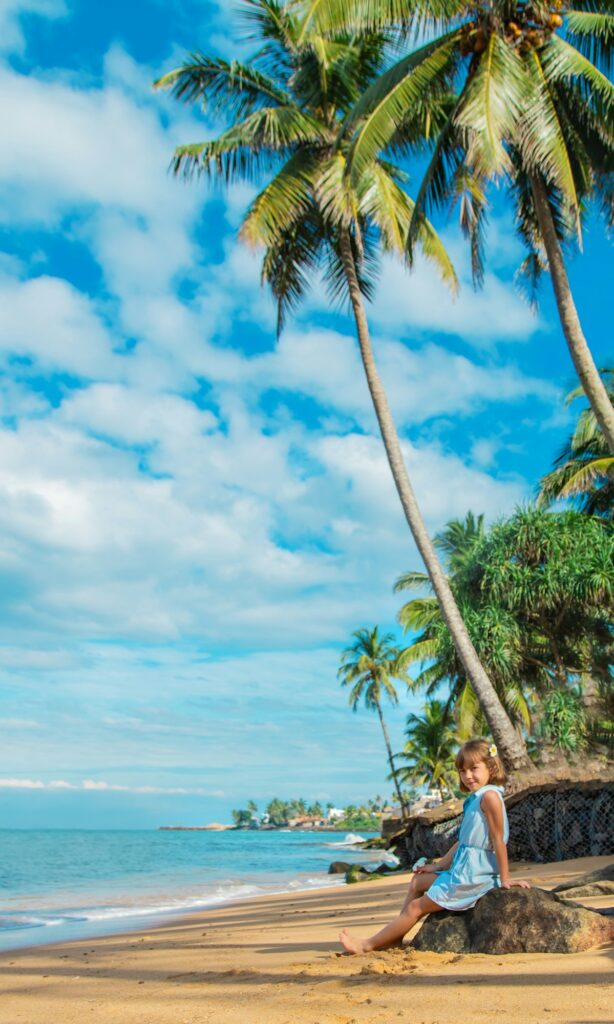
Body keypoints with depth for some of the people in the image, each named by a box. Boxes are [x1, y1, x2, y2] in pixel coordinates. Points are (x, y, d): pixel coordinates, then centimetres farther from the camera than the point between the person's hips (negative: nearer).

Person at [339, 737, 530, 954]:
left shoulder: (489, 796, -20)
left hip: (472, 876, -10)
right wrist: (438, 866, 19)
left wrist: (504, 879, -18)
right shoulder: (475, 799, 11)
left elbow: (498, 840, -20)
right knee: (418, 881, 25)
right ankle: (393, 937, 27)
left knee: (415, 907, -1)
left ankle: (368, 945, 11)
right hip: (462, 869, 10)